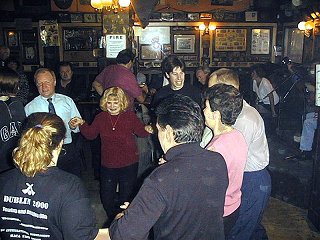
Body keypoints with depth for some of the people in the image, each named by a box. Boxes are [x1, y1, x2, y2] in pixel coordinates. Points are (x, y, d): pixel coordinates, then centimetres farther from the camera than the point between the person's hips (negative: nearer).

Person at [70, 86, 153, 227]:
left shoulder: (130, 116, -8)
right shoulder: (101, 118, 0)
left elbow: (140, 131, 1)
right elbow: (90, 134, 8)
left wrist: (147, 130, -21)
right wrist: (82, 124, -8)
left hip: (129, 164, -2)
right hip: (108, 165, 3)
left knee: (126, 196, 12)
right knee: (106, 197, 12)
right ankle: (113, 219, 39)